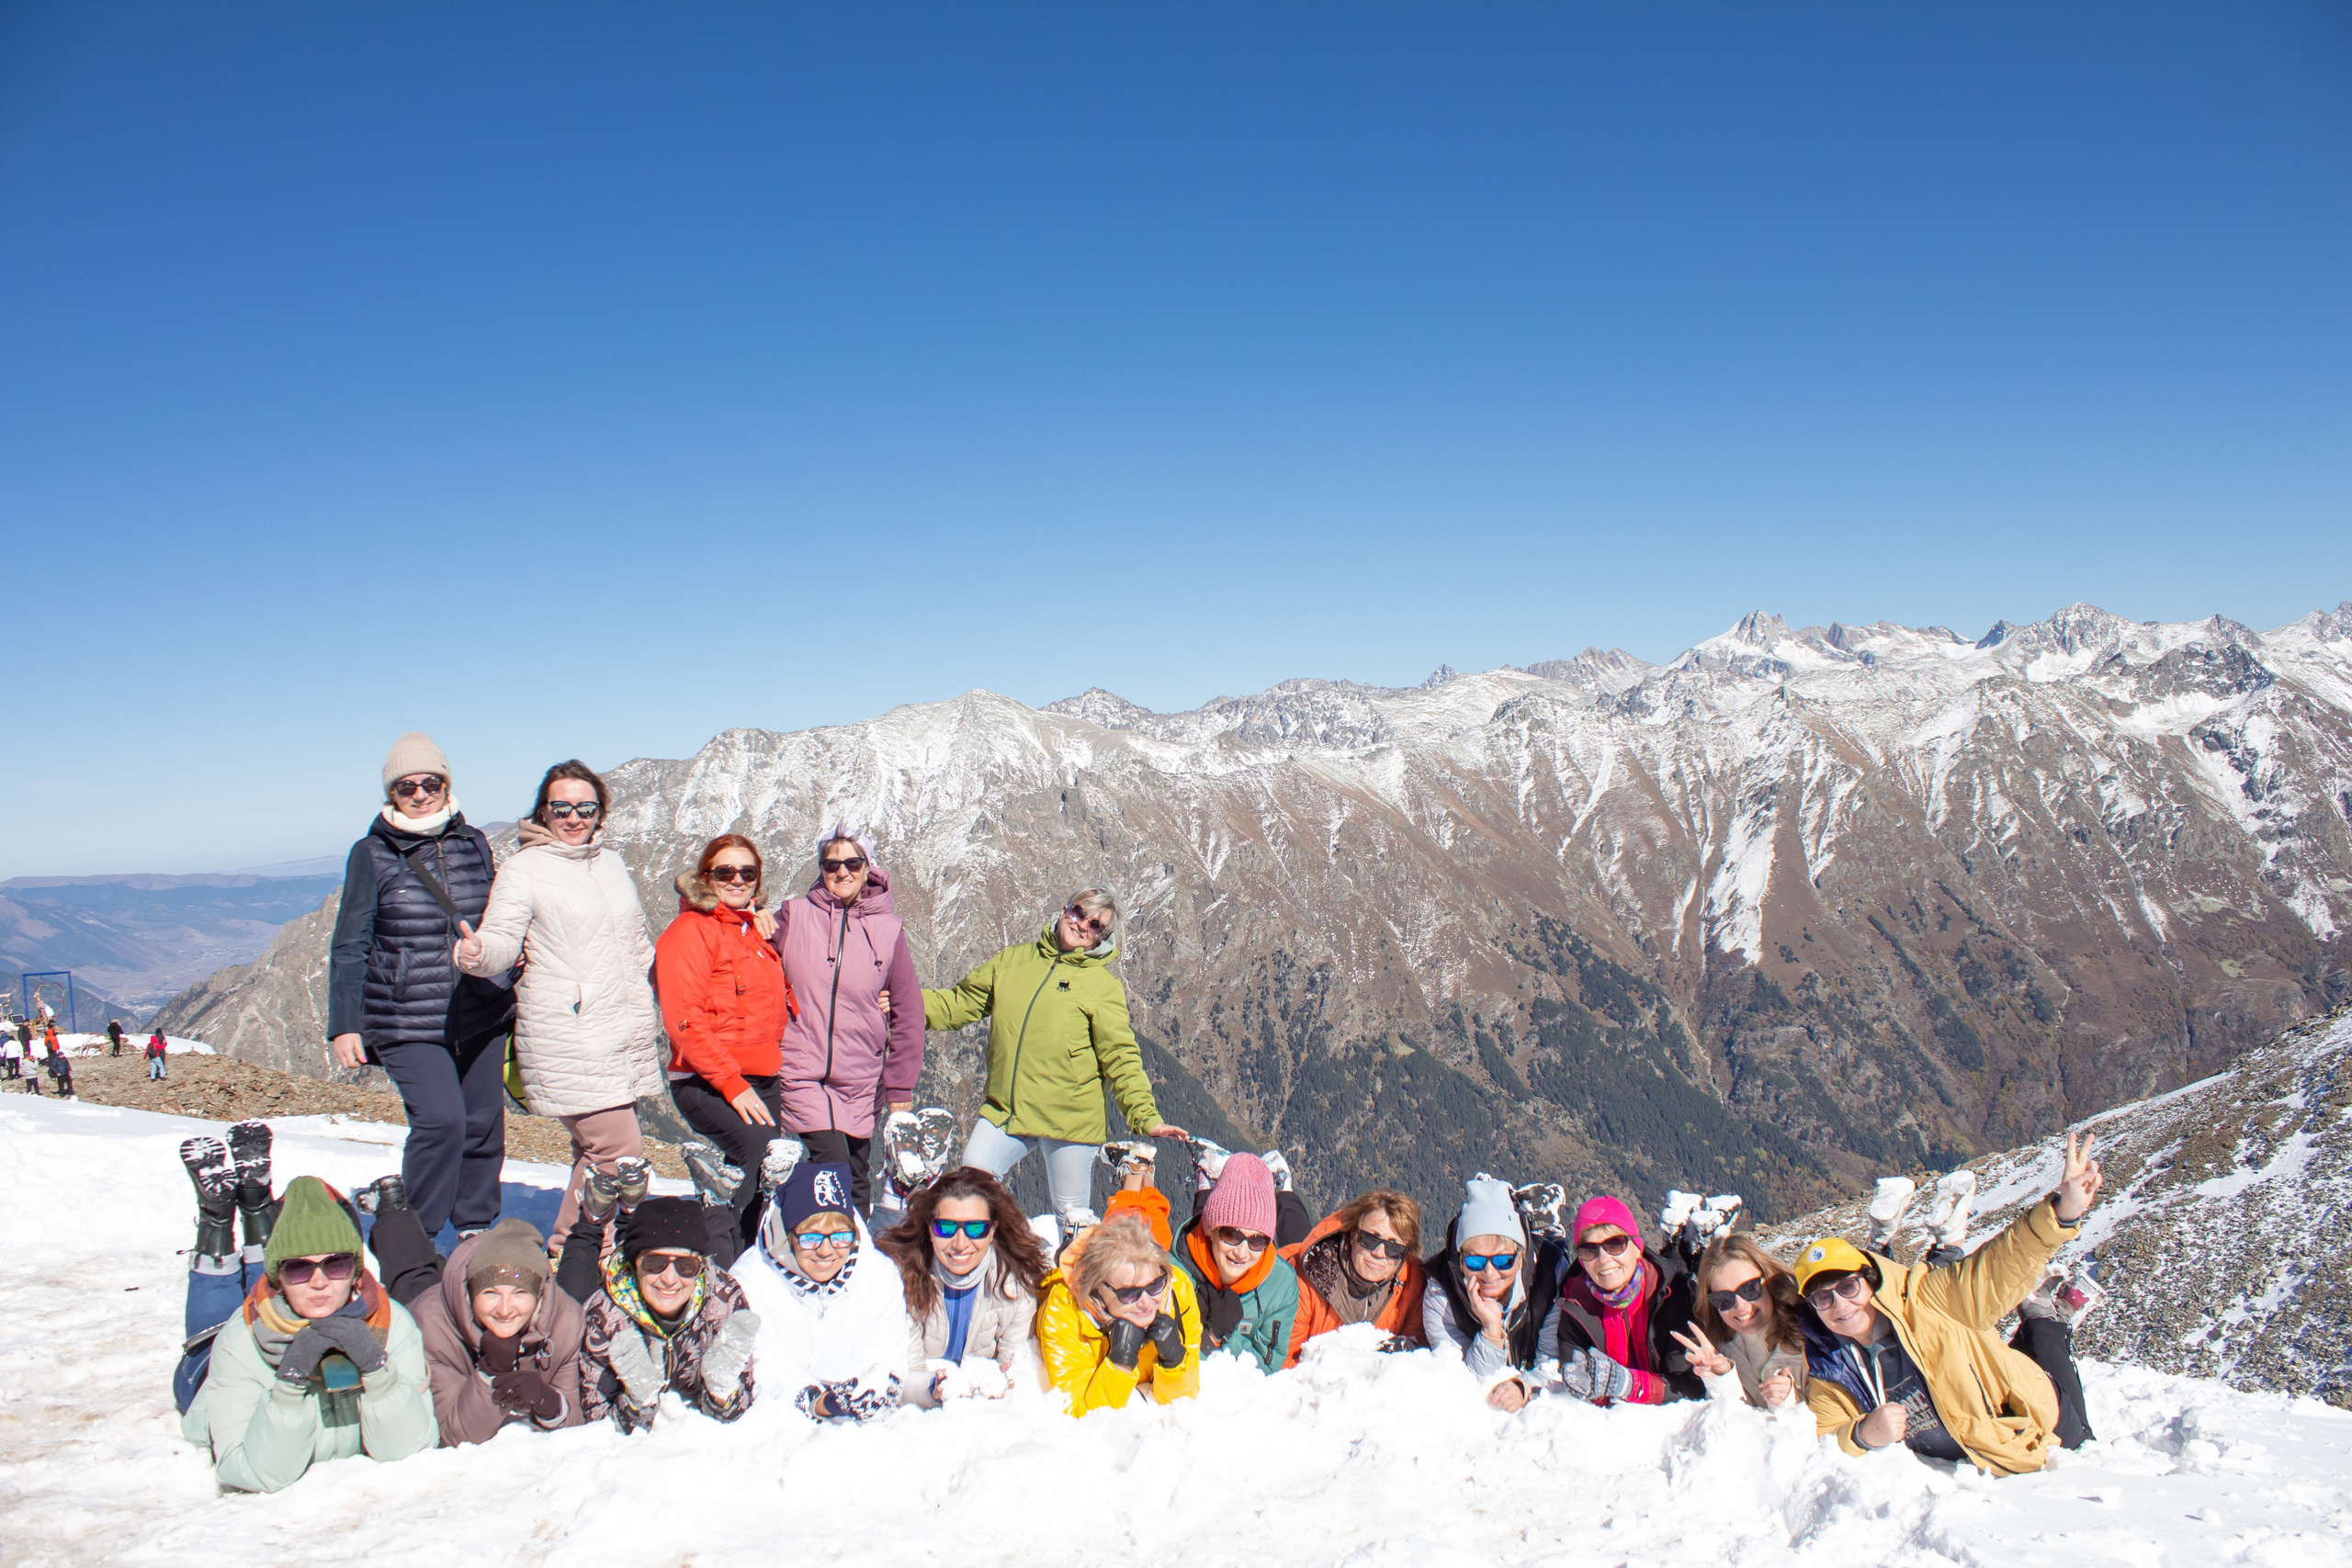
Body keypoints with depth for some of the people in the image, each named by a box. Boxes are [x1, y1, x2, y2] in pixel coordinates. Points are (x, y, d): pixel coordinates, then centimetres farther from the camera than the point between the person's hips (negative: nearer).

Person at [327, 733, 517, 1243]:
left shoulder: (473, 843, 8)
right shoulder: (371, 855, -1)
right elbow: (350, 946, 1)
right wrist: (344, 1025, -3)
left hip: (480, 1015, 4)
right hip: (406, 1022, -4)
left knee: (484, 1125, 8)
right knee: (440, 1119, -18)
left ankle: (476, 1230, 25)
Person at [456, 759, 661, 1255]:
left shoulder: (611, 862, 17)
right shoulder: (524, 868, -2)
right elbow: (503, 938, -12)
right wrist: (477, 952, -34)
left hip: (626, 1032, 6)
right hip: (567, 1036, -6)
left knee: (597, 1150, 9)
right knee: (619, 1153, -11)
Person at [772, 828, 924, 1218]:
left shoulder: (889, 929, 3)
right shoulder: (793, 915, 1)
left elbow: (907, 1014, 7)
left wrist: (900, 1086, 6)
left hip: (861, 1082, 2)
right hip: (803, 1077, -2)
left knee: (857, 1180, 12)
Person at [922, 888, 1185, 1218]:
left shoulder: (1104, 985, 0)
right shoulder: (1012, 961, 11)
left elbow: (1120, 1058, -4)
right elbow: (958, 1004, 16)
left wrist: (1146, 1117, -15)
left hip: (1071, 1119, -3)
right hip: (1003, 1111, 3)